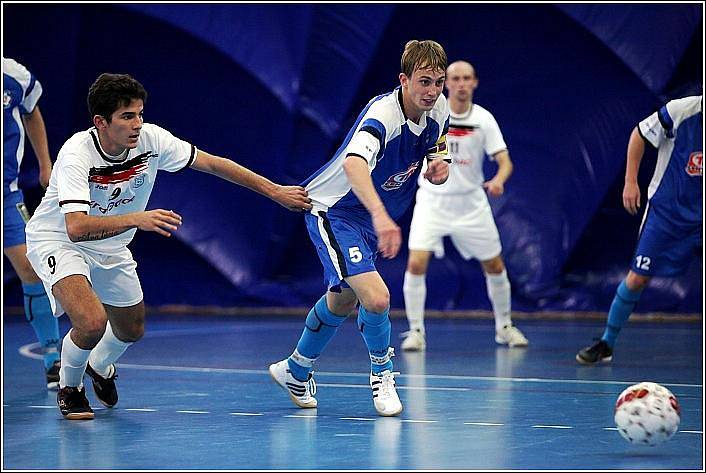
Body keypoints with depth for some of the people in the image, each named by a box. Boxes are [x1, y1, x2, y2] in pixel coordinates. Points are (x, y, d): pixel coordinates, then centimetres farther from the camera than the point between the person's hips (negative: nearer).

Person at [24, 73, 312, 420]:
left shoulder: (151, 139, -19)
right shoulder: (76, 154, -33)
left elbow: (213, 164, -8)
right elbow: (76, 227, -44)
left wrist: (275, 192, -8)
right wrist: (138, 218, -55)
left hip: (109, 248, 6)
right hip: (58, 242, -6)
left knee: (132, 330, 16)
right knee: (92, 320, -27)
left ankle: (99, 366, 52)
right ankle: (69, 388, 4)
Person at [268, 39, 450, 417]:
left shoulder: (439, 109, -8)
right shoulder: (382, 113, -34)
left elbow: (437, 160, 9)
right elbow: (353, 163, -54)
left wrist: (439, 168, -17)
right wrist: (380, 215, -69)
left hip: (370, 215, 9)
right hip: (332, 211, -9)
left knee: (343, 299, 25)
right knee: (376, 297, -24)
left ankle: (295, 371, 48)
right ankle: (381, 370, 5)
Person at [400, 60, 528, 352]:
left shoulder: (483, 119, -7)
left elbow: (504, 161, -10)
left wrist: (498, 180, -31)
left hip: (471, 204, 2)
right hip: (433, 201, -2)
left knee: (494, 266, 9)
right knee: (416, 263, -18)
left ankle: (504, 327, 29)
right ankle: (416, 331, -5)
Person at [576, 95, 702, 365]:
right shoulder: (681, 111, -16)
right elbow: (639, 135, -1)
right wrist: (630, 182, -4)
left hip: (700, 213, 2)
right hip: (666, 209, -2)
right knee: (638, 277, -2)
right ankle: (606, 344, 12)